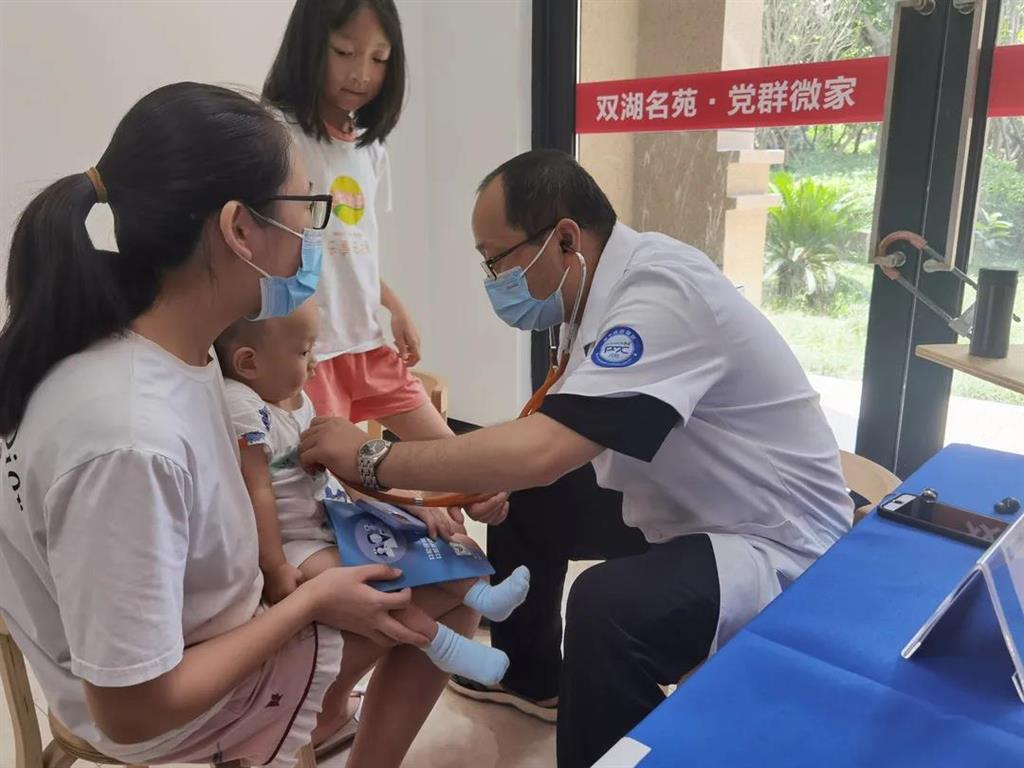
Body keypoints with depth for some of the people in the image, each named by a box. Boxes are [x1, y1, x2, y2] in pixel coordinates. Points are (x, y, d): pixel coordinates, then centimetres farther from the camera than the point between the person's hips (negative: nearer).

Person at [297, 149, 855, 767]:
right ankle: (531, 676, 34)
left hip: (778, 543, -9)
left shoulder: (662, 292, -29)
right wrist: (490, 479, -6)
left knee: (608, 606, -35)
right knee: (525, 502, 13)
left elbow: (541, 451, -37)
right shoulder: (606, 284, -1)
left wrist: (371, 460, -26)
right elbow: (561, 435, 9)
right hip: (683, 509, 9)